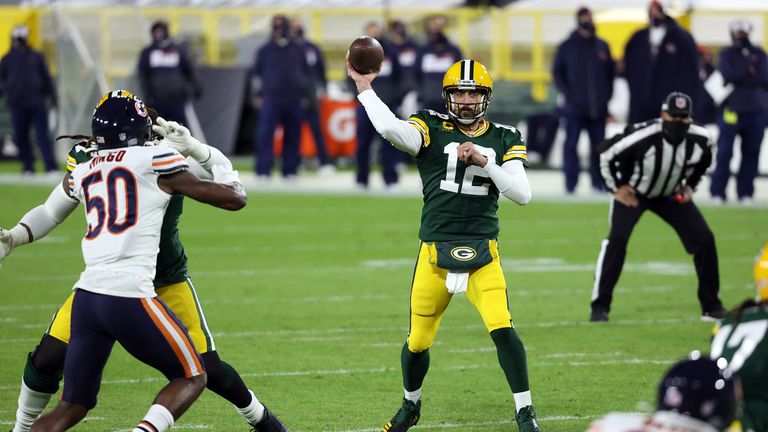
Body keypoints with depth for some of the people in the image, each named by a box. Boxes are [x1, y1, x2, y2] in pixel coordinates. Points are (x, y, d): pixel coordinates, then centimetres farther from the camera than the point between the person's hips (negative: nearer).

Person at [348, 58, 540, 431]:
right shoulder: (431, 129, 1)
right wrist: (364, 88, -17)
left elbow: (523, 194, -3)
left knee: (502, 330, -17)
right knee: (418, 341, 8)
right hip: (435, 252, 0)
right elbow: (392, 130, -20)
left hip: (483, 253, 0)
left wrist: (484, 162, -13)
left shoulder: (503, 139, 7)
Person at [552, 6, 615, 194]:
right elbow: (557, 72, 4)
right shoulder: (567, 46, 4)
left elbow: (610, 71, 15)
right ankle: (570, 184, -3)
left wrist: (607, 94, 5)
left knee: (598, 145, 5)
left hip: (598, 108, 2)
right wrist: (568, 93, -7)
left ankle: (598, 183, 11)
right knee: (571, 144, -5)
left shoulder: (602, 46, 11)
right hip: (575, 108, -2)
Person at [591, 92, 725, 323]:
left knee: (704, 239, -5)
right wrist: (617, 188, -13)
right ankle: (600, 306, -13)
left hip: (671, 195, 4)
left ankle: (711, 306, 10)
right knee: (617, 239, -23)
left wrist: (689, 186, 0)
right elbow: (607, 153, -18)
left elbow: (703, 162, 7)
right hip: (633, 192, -4)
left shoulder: (700, 139, -20)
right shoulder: (643, 136, -34)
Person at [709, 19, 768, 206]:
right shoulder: (727, 54, 6)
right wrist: (750, 70, -10)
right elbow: (727, 75, -12)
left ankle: (745, 192, 10)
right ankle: (718, 192, -1)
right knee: (724, 152, -6)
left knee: (751, 153, 3)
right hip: (732, 111, -3)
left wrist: (741, 77, -11)